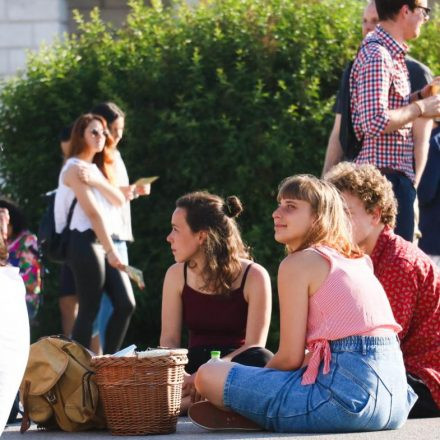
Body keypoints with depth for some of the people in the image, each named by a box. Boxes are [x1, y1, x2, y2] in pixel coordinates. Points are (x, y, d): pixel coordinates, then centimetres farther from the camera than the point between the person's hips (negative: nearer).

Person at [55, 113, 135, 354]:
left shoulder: (96, 169, 21)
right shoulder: (74, 168, -5)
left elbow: (119, 200, 6)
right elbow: (92, 212, -14)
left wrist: (97, 181, -13)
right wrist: (111, 250, -21)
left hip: (105, 241, 8)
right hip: (86, 242, -8)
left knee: (126, 304, -1)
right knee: (89, 310, -10)